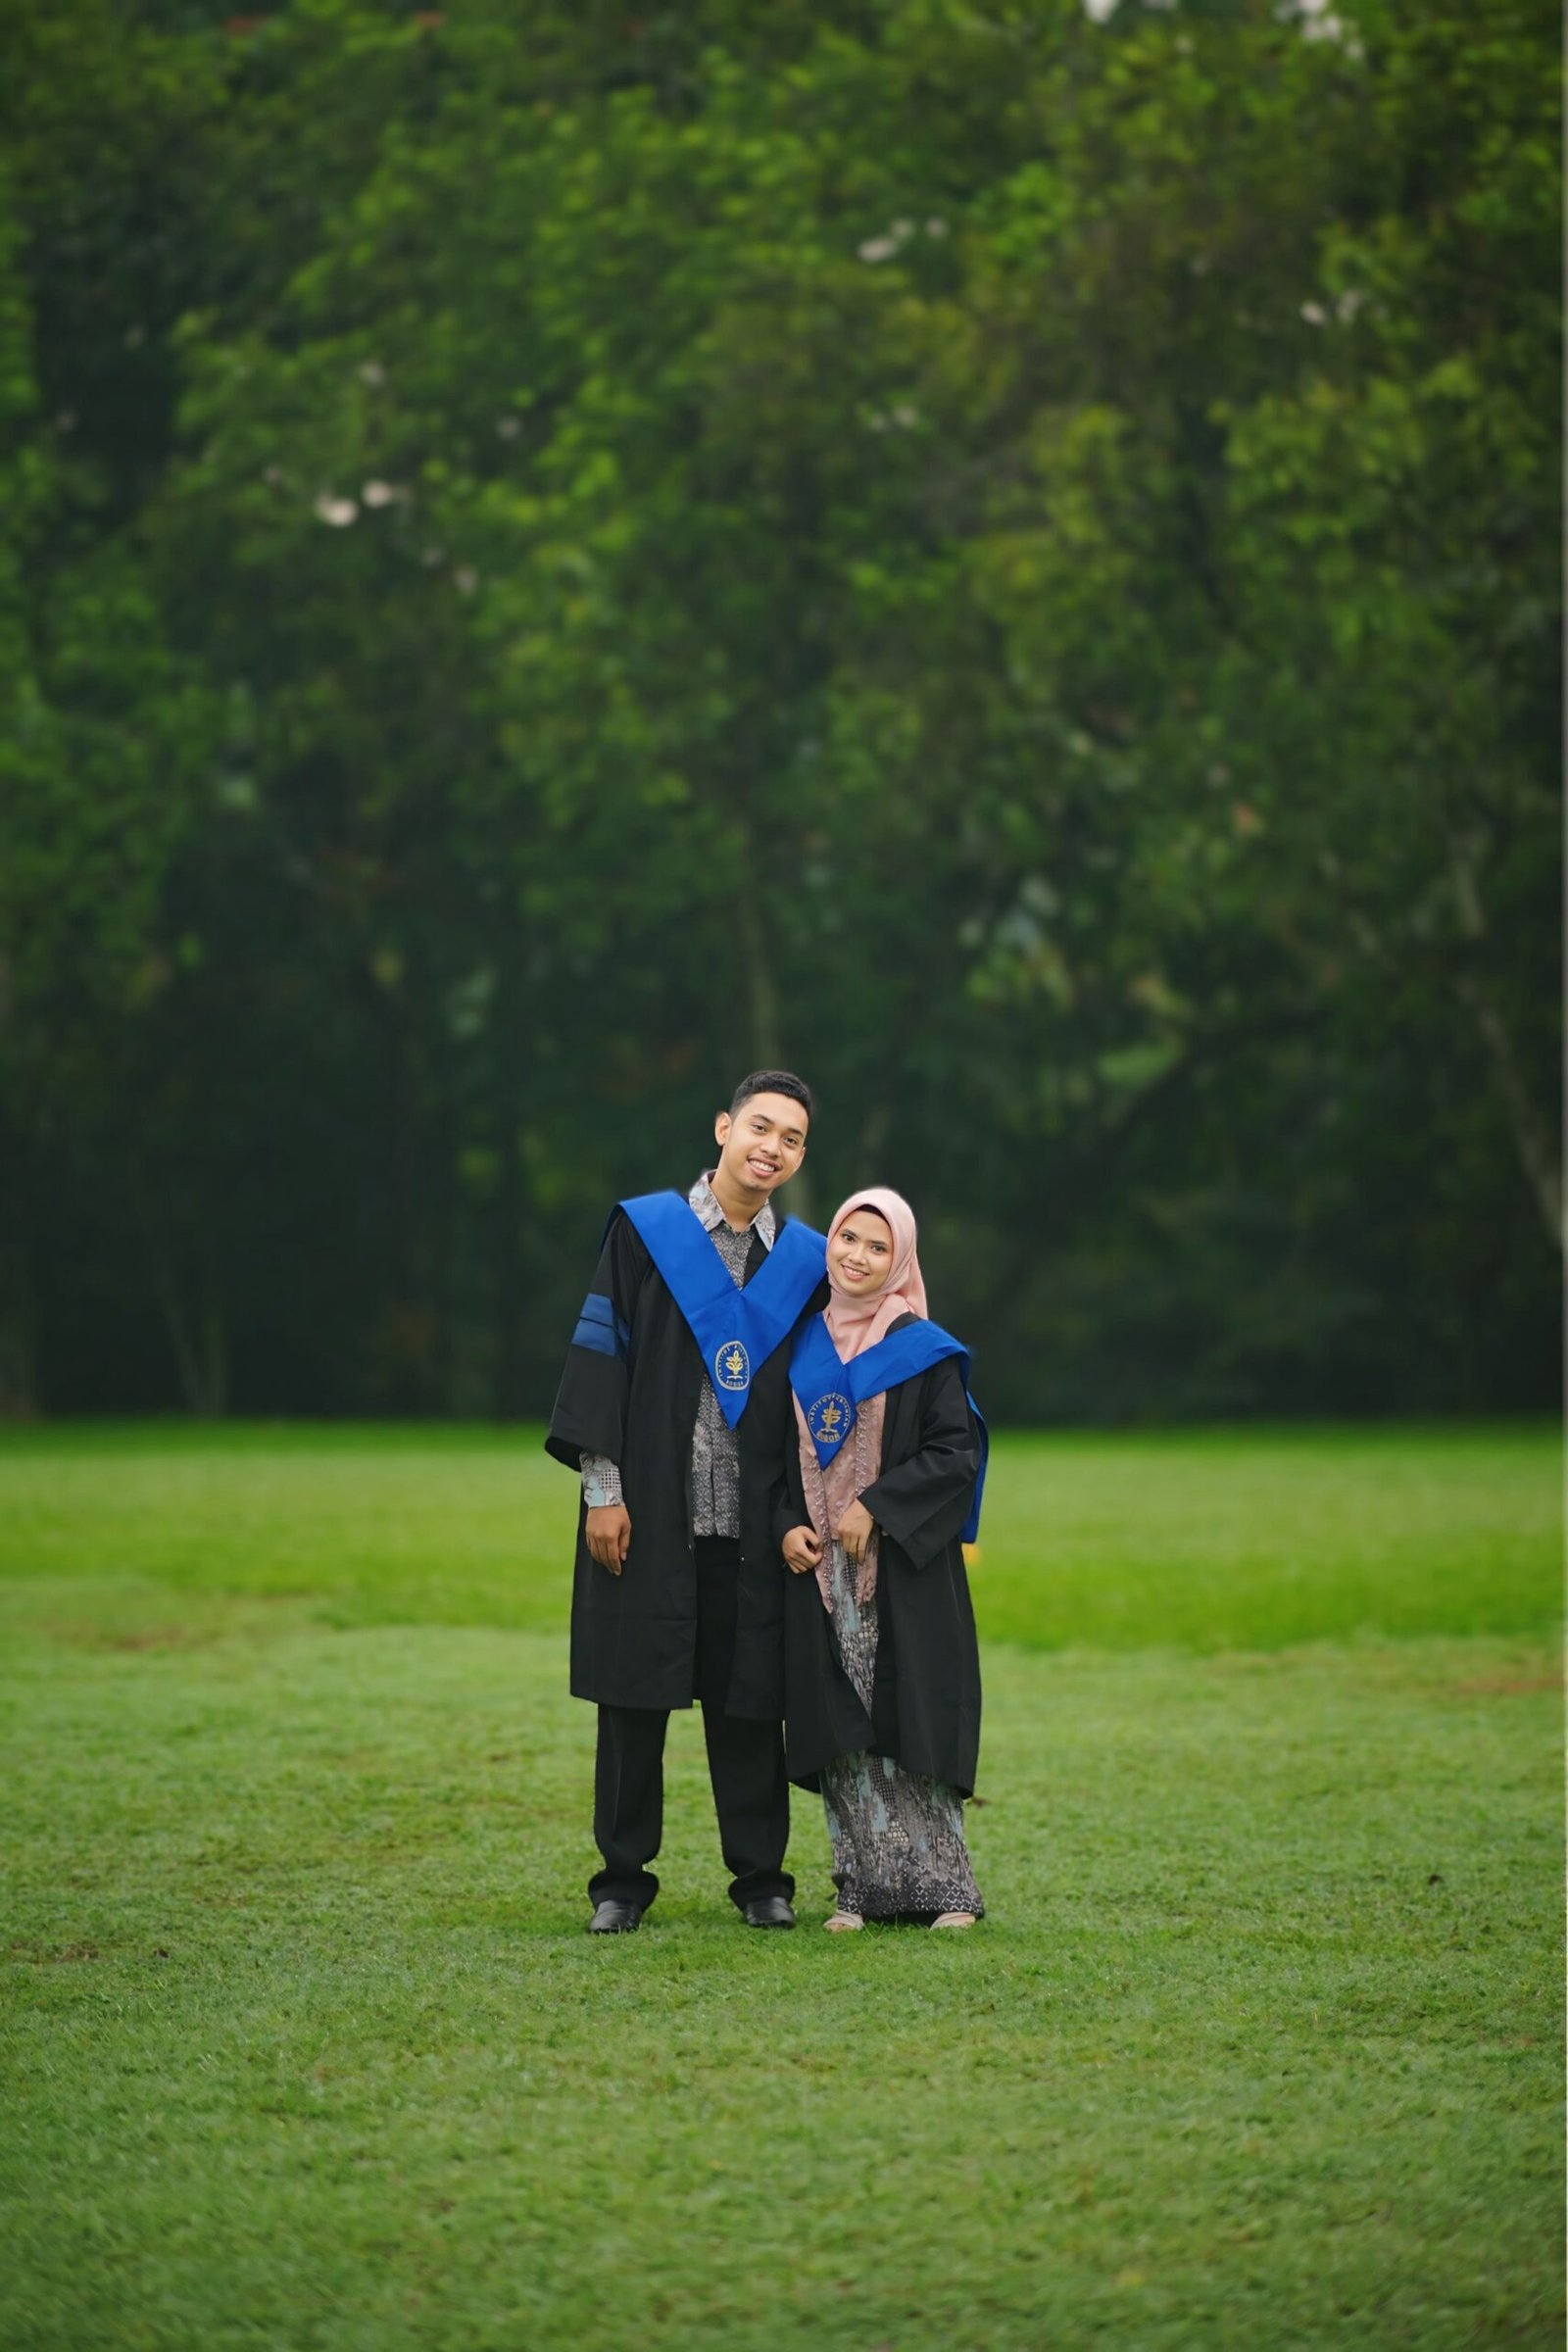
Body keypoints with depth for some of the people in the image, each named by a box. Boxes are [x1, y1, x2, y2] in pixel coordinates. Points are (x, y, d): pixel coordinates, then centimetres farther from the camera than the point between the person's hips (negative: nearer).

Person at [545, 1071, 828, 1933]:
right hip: (647, 1512, -2)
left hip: (751, 1525, 2)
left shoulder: (807, 1262, 7)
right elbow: (601, 1353, -3)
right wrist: (602, 1487, -9)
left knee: (749, 1701, 4)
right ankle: (623, 1880, 11)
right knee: (634, 1696, 2)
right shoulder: (643, 1231, -1)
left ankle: (761, 1877, 14)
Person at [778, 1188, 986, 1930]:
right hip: (817, 1565, 4)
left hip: (902, 1568, -4)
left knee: (908, 1723, -6)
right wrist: (786, 1526, -2)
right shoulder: (803, 1348, 11)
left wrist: (878, 1506, -16)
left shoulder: (923, 1351, -2)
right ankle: (864, 1887, 7)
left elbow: (958, 1450, -8)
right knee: (840, 1731, 2)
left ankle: (939, 1886, 1)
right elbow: (779, 1456, 15)